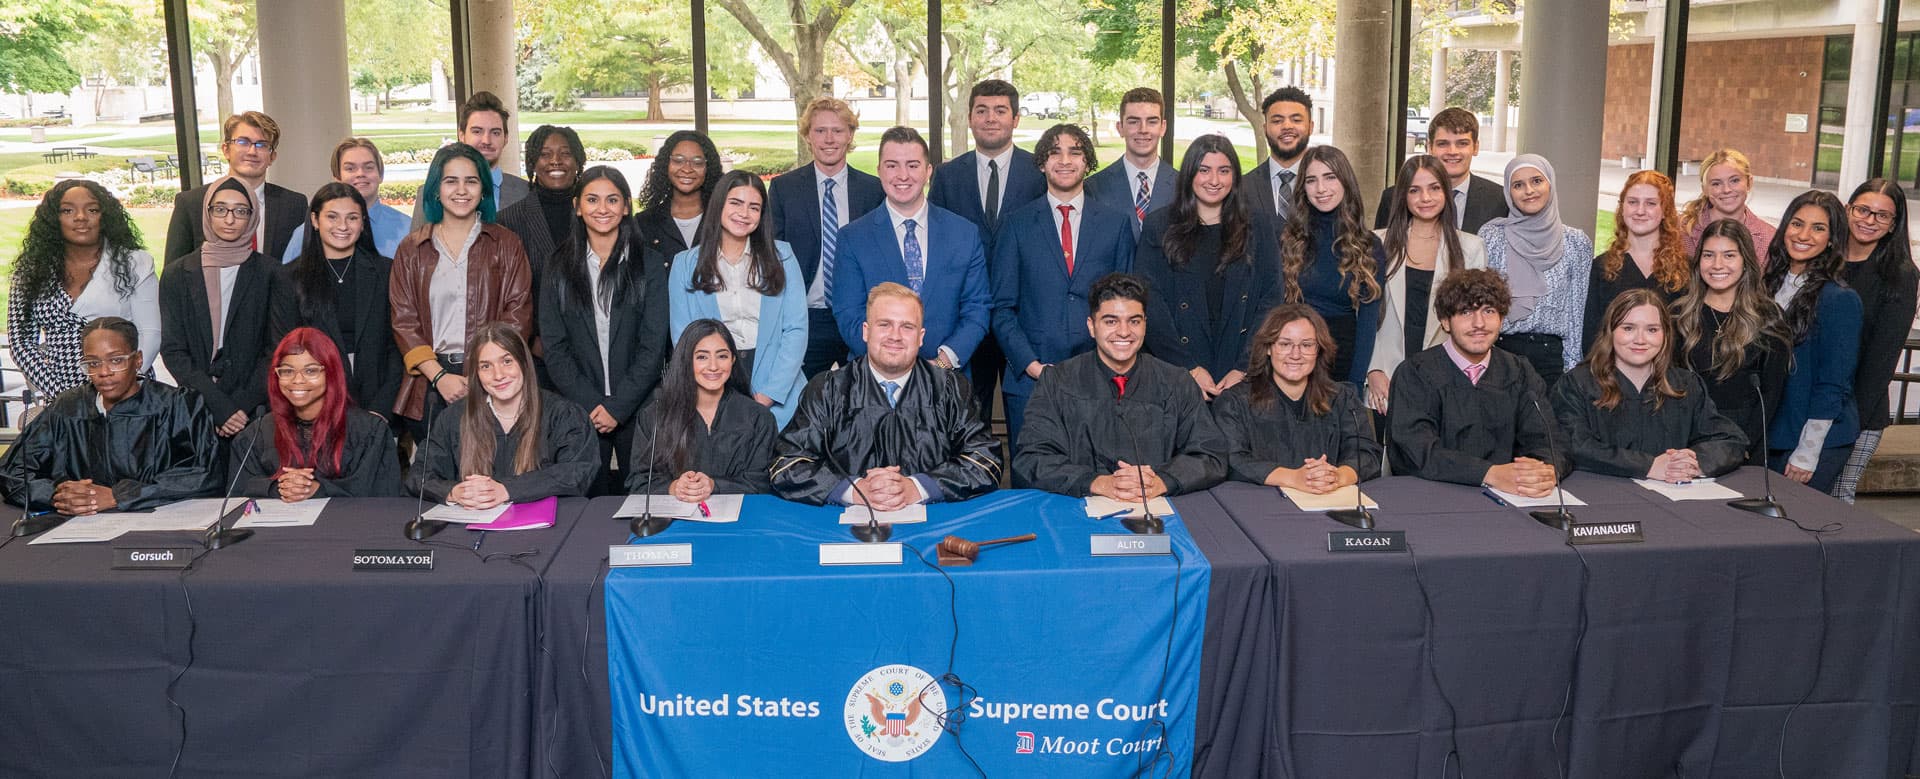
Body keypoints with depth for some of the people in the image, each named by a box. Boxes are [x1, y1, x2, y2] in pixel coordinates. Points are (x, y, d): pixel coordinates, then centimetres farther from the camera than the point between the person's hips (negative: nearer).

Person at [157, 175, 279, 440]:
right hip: (196, 407, 1)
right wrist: (219, 406, -12)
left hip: (255, 411, -1)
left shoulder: (269, 273, 2)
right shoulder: (178, 274, 5)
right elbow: (172, 350, 0)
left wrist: (242, 405, -11)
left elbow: (274, 349, 1)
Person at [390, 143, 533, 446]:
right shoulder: (412, 249, 11)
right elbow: (403, 320, 5)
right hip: (428, 384, 1)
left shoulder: (506, 244, 8)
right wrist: (438, 376, -10)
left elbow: (518, 313, 0)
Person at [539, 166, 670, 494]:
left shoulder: (649, 267, 1)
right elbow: (554, 347, 2)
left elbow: (653, 347, -3)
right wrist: (590, 404, -9)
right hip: (580, 413, 1)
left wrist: (618, 407, -10)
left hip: (638, 407, -1)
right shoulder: (559, 270, 7)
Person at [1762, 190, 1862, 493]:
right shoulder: (1772, 285, 7)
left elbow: (1833, 386, -14)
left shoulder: (1841, 300, -13)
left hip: (1821, 441, -6)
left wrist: (1807, 453, -15)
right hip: (1769, 435, 6)